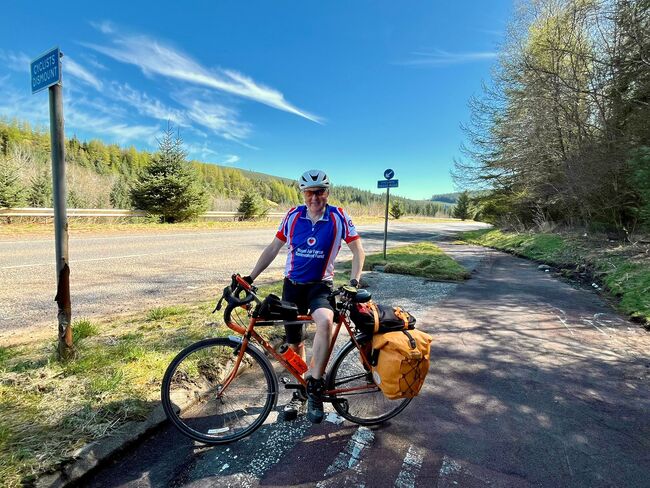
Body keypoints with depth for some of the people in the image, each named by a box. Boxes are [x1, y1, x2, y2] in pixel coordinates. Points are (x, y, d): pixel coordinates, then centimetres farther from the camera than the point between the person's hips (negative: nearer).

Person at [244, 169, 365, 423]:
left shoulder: (338, 217, -9)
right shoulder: (293, 216, -3)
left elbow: (358, 251, -5)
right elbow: (273, 248, 3)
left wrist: (354, 282, -18)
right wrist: (250, 277, -1)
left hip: (320, 285, -3)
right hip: (292, 285, 3)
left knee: (325, 320, -34)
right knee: (295, 343, 11)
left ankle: (315, 388, -18)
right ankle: (300, 392, 34)